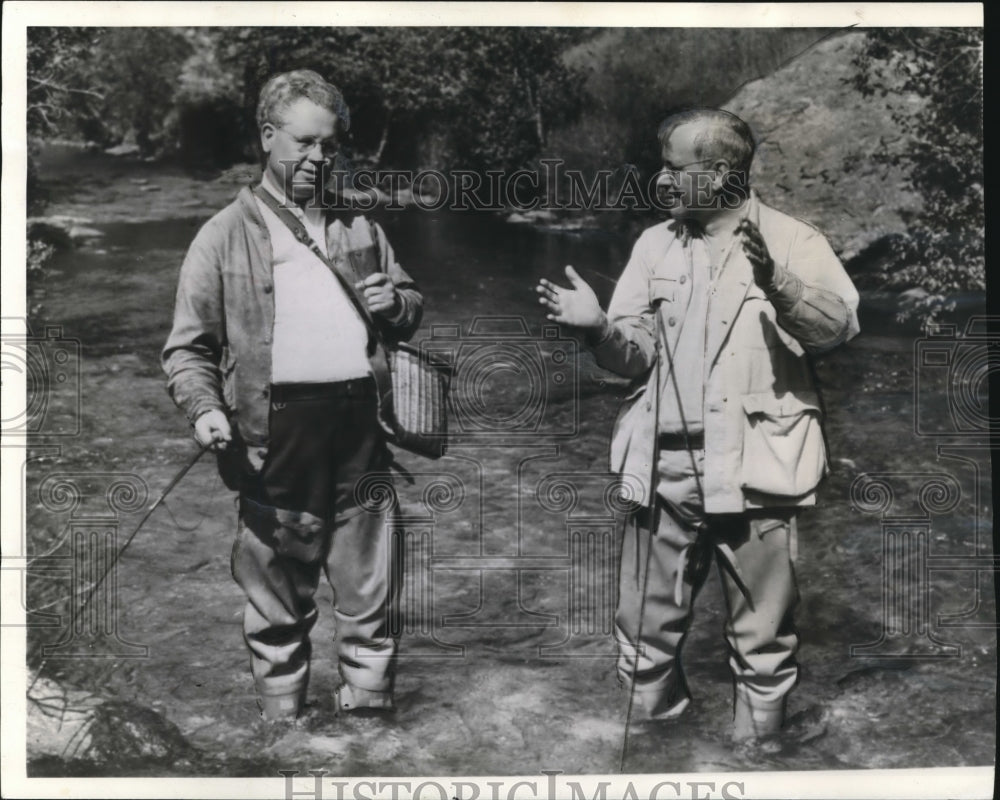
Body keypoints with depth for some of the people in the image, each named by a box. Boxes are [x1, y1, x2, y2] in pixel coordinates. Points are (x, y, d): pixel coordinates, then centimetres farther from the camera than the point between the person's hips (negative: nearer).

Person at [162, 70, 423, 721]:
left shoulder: (359, 229, 17)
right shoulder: (228, 235, 4)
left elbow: (411, 306, 27)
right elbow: (188, 346, 2)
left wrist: (397, 303, 3)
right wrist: (206, 409, -16)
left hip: (362, 425, 4)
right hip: (279, 430, -3)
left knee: (371, 592, 11)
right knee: (278, 598, 8)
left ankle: (369, 710, 27)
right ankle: (282, 718, 24)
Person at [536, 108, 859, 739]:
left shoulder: (791, 240, -2)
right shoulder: (654, 244, 12)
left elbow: (839, 324, -17)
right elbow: (636, 354, 7)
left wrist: (779, 284, -34)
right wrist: (598, 328, -14)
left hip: (753, 466, -4)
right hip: (665, 464, 4)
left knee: (762, 639, 9)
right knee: (645, 631, 13)